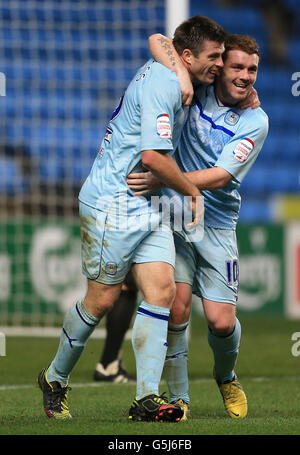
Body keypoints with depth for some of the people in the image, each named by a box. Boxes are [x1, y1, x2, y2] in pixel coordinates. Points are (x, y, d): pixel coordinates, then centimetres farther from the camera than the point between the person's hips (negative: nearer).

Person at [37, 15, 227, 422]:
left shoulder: (167, 75, 11)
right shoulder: (162, 84, -18)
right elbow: (153, 156, -25)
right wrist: (193, 192, -10)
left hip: (149, 208, 9)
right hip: (114, 204, -9)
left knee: (162, 290, -5)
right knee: (102, 300, -2)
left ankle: (146, 398, -9)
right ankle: (55, 378, 20)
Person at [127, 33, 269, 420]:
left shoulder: (255, 121, -7)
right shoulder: (196, 90, -2)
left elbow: (221, 175, -17)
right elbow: (157, 41, 0)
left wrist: (164, 180, -28)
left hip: (216, 224, 0)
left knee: (221, 322, -6)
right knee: (177, 305, -16)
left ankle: (226, 377, 28)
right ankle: (178, 398, -1)